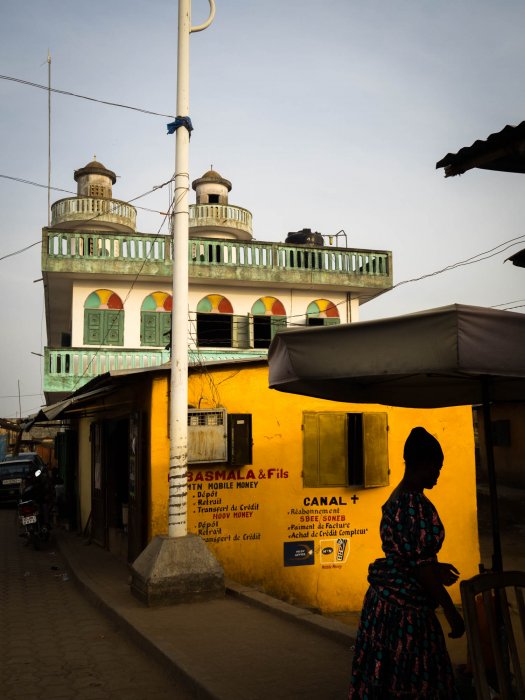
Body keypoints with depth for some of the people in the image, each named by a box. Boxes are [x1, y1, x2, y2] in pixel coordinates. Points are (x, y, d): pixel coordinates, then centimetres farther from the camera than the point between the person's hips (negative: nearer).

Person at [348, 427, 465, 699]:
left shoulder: (397, 497, 7)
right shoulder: (417, 505, -21)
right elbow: (421, 567, -21)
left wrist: (435, 568, 28)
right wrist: (451, 611, -12)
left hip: (384, 598, 9)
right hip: (406, 607, -9)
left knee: (385, 677, 18)